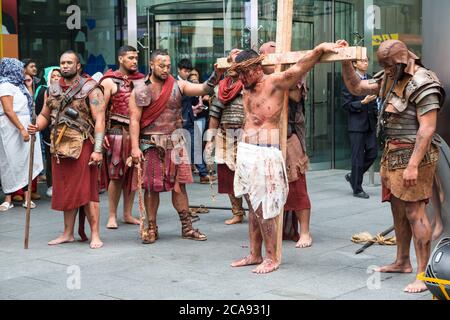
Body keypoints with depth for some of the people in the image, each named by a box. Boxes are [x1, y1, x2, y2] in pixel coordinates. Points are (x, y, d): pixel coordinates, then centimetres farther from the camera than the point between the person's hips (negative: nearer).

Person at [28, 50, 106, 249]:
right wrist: (37, 127, -3)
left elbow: (99, 120, -12)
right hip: (59, 147, 6)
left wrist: (97, 150, -20)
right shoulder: (54, 90, 12)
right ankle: (68, 234, 22)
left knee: (86, 191, -5)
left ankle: (95, 235, 2)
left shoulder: (90, 89, -6)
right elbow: (45, 115, 21)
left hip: (83, 145, -6)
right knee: (65, 192, 12)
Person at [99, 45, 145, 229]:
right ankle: (112, 216, 7)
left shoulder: (141, 80, 11)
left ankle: (128, 214, 17)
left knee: (132, 174, 8)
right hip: (118, 131, -4)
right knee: (116, 176, -2)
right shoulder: (109, 81, -1)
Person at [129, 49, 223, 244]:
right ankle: (151, 229, 16)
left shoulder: (178, 86, 3)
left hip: (174, 143, 2)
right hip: (150, 145, -1)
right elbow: (134, 120, -5)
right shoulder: (140, 90, -2)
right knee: (151, 188, 4)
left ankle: (187, 228, 12)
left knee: (179, 186, 4)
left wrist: (216, 75, -27)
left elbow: (203, 89, -9)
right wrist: (135, 147, -12)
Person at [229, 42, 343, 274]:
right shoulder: (247, 88, 14)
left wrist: (321, 47, -27)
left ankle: (271, 258, 6)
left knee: (264, 210, -4)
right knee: (253, 207, 13)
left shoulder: (275, 83, -7)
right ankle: (254, 255, 21)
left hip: (264, 153, -8)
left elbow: (301, 66, -17)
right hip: (245, 151, 8)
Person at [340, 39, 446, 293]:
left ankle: (423, 275, -7)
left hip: (413, 154, -9)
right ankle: (403, 262, 30)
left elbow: (427, 128, -21)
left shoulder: (422, 83, -16)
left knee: (414, 212, -10)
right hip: (392, 153, 9)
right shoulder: (390, 77, 12)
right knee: (398, 209, 16)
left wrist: (413, 166, -25)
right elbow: (357, 87, 19)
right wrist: (346, 62, 4)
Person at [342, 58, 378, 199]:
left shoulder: (371, 79, 11)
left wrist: (377, 113, 9)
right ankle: (357, 189, 11)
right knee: (358, 157, 0)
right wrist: (363, 102, -20)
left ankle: (353, 176, 24)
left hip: (370, 124, 6)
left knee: (372, 153, 4)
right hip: (357, 124, -6)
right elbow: (346, 105, -11)